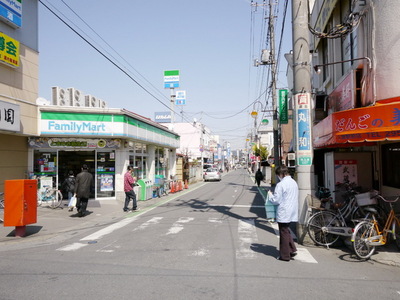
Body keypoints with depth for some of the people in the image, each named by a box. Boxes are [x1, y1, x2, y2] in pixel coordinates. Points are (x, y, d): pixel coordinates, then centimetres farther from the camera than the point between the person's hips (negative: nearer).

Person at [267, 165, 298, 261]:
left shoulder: (281, 184, -19)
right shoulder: (294, 183, 8)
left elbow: (276, 200, -17)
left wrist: (270, 195, 2)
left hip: (283, 213, -8)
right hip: (292, 213, 8)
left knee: (284, 233, 3)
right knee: (287, 231, 23)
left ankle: (285, 256, 13)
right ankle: (292, 249, 18)